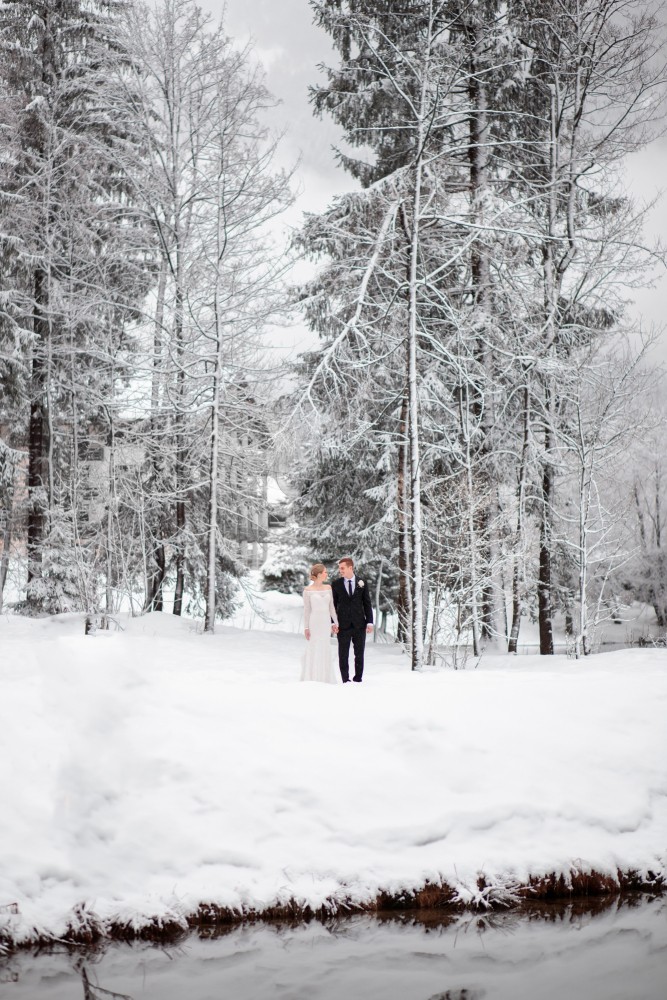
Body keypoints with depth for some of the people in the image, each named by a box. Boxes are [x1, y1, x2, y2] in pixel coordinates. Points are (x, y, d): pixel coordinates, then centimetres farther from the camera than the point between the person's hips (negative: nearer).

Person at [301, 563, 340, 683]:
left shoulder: (328, 588, 7)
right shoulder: (308, 590, -6)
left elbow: (331, 606, 10)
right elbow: (306, 610, -4)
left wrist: (335, 622, 7)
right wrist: (306, 627, -7)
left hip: (326, 623, 4)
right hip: (314, 622, -4)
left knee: (325, 651, 7)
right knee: (313, 651, -2)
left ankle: (325, 679, 15)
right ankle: (311, 679, 5)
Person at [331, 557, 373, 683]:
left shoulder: (362, 583, 4)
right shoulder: (336, 584, 3)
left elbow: (367, 603, 6)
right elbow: (333, 605, 4)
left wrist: (369, 622, 0)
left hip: (359, 624, 1)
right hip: (343, 624, -1)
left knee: (359, 654, 5)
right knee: (343, 655, 1)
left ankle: (358, 679, 13)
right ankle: (345, 680, 8)